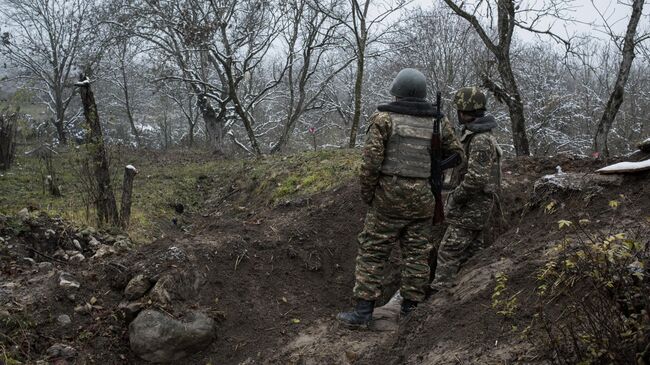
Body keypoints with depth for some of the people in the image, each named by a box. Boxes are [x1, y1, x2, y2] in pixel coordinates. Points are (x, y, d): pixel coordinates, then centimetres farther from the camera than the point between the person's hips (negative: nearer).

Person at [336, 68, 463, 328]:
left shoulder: (384, 118, -5)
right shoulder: (438, 122, 7)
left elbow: (371, 160, -10)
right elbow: (457, 154, 13)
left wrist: (366, 194, 1)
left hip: (389, 196, -3)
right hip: (424, 199, 3)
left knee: (372, 252, 4)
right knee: (417, 254, 11)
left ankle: (363, 311, 4)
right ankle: (411, 310, 16)